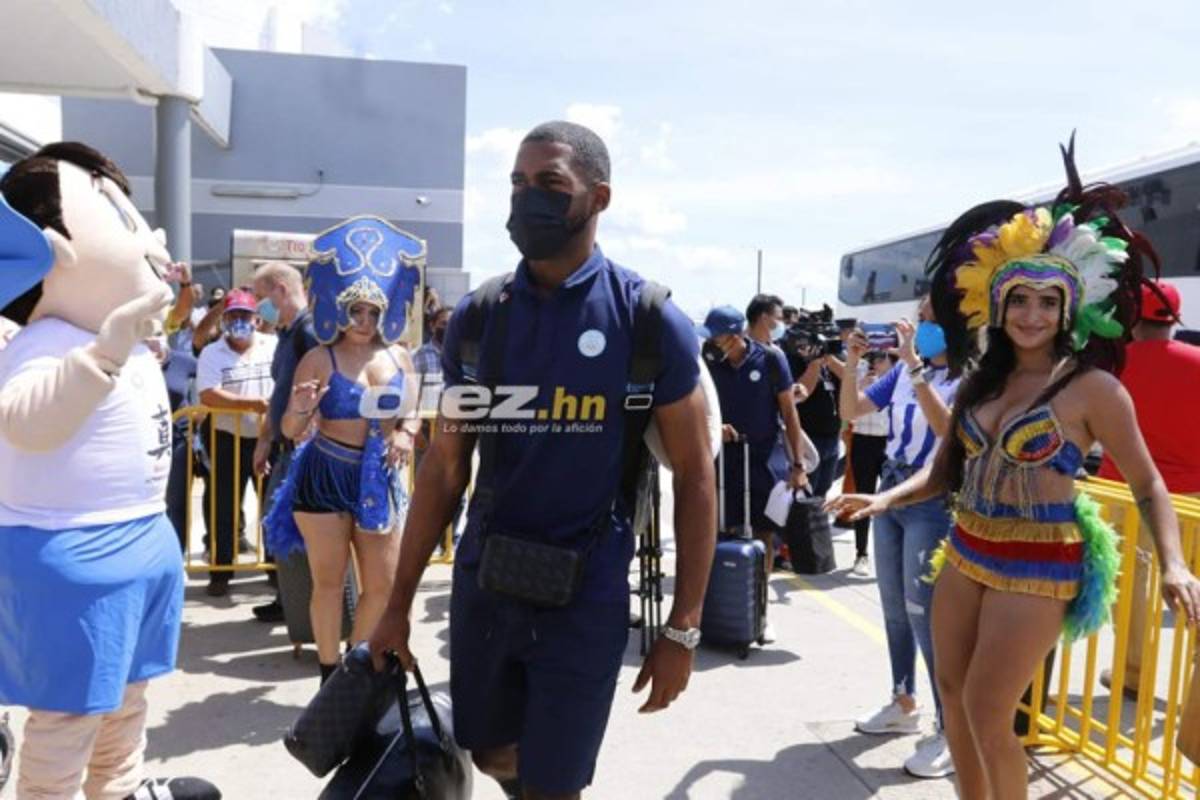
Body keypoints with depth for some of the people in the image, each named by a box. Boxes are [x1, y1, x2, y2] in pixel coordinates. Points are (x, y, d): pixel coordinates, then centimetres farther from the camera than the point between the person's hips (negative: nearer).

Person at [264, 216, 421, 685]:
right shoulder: (319, 359, -8)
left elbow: (411, 413, 15)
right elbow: (291, 431, -7)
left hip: (378, 478, 4)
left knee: (384, 583, 8)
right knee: (329, 581, 5)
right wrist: (300, 410, -29)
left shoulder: (399, 357, 5)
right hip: (326, 477, -4)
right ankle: (330, 673, 23)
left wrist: (405, 433, -8)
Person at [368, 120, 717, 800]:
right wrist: (399, 602, 4)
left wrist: (683, 629, -7)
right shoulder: (476, 316, -1)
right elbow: (446, 467, 4)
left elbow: (695, 479, -6)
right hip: (482, 583, 4)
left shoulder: (651, 320, -11)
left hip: (585, 595, -3)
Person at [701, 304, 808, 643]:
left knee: (764, 535, 4)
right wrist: (714, 424, -18)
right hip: (723, 456, 1)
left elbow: (789, 412, -2)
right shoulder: (708, 360, -5)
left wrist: (797, 464, -4)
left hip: (765, 458, -1)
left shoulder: (770, 358, -9)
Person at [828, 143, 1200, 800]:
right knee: (952, 691, 15)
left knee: (987, 712, 0)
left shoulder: (1092, 386, -11)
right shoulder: (982, 380, 6)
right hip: (966, 550, 6)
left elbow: (1147, 483, -7)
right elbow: (948, 469, 10)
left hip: (1037, 565, -6)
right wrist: (888, 498, -5)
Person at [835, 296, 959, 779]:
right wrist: (852, 363, -8)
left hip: (934, 502, -7)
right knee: (894, 610, 15)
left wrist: (915, 366, -30)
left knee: (924, 615, -6)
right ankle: (903, 704, 31)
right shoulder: (902, 371, 7)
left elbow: (944, 426, -28)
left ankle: (951, 731, 5)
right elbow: (850, 411, 6)